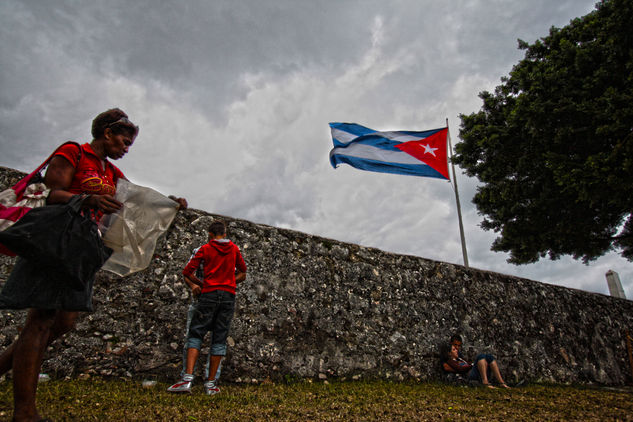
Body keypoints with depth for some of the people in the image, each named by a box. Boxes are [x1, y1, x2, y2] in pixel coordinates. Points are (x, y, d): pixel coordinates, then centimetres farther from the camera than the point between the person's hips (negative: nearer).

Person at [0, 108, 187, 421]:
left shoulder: (112, 173, 19)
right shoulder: (71, 152, -3)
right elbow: (50, 194, -13)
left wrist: (170, 202, -1)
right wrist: (89, 200, -31)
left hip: (82, 248, 8)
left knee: (65, 322, 5)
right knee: (41, 321, -8)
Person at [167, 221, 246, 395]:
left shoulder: (205, 248, 3)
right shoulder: (234, 249, 11)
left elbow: (187, 272, 0)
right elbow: (243, 271, 22)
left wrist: (201, 284, 12)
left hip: (209, 295, -2)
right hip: (229, 296, 2)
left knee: (196, 334, 6)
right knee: (219, 338, 6)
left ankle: (188, 378, -7)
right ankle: (211, 383, 10)